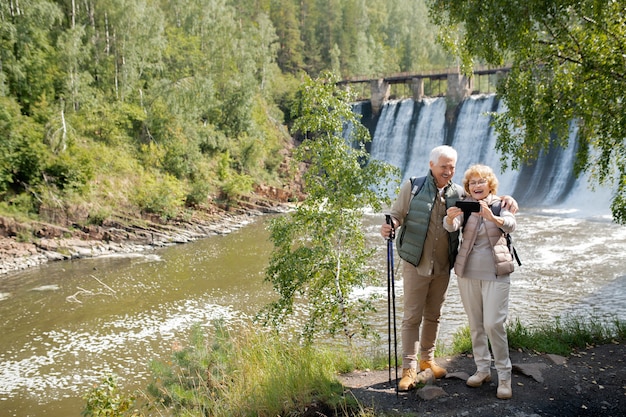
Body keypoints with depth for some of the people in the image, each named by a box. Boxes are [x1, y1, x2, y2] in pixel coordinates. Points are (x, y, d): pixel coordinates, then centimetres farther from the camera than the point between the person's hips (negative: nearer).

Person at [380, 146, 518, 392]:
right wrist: (390, 227, -27)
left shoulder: (458, 193, 4)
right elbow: (397, 215, -4)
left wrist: (505, 200, -6)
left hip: (443, 267, 4)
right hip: (416, 265, -4)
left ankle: (427, 359, 33)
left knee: (433, 316, 16)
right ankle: (409, 369, 6)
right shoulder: (412, 187, -5)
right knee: (412, 317, -1)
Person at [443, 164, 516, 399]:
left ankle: (504, 375, 3)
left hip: (496, 272, -3)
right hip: (468, 271, 3)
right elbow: (451, 227, -17)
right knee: (475, 324, 11)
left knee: (493, 323, -10)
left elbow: (510, 225, -23)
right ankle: (482, 369, 24)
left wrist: (491, 217, -44)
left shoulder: (500, 204, -2)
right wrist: (450, 217, -41)